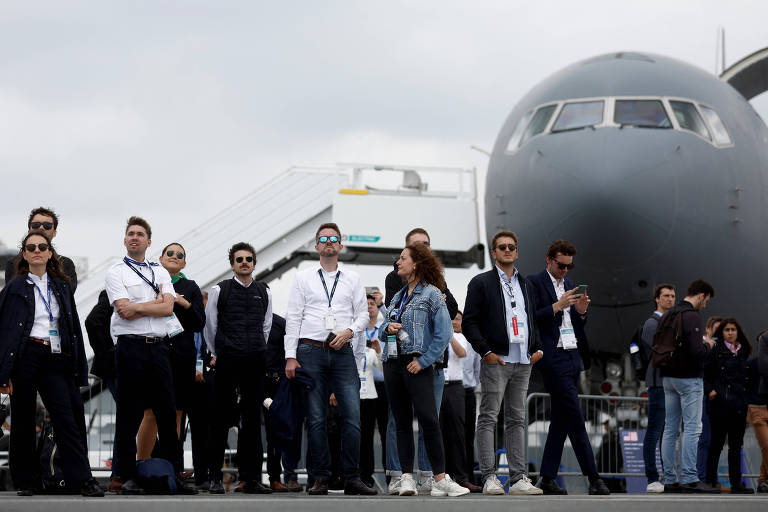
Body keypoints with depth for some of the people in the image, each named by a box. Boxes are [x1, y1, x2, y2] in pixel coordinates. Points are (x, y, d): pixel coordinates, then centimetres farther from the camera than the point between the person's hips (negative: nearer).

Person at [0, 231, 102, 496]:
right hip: (25, 356, -2)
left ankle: (81, 479, -10)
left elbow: (73, 328, 16)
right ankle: (25, 481, 11)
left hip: (55, 359, 2)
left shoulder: (62, 287, 16)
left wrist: (78, 369, 9)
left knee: (68, 418, -8)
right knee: (24, 420, 2)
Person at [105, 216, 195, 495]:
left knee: (167, 413, 4)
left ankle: (174, 475, 8)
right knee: (129, 415, -2)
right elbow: (124, 312, -10)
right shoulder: (115, 272, 3)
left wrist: (137, 307, -9)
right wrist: (156, 303, -4)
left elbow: (168, 308, 0)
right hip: (131, 348, -4)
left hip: (159, 347, 4)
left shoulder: (160, 272, 16)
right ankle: (128, 478, 1)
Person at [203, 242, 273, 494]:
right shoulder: (219, 291, 2)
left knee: (253, 418, 3)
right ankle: (215, 477, -1)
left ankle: (251, 478, 6)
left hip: (255, 361, 3)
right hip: (227, 360, -3)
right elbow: (210, 325, 11)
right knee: (223, 417, -4)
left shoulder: (264, 293, 12)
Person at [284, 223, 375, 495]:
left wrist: (349, 331, -9)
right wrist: (290, 356, -3)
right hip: (311, 352, -1)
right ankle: (321, 478, 3)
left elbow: (362, 314, 12)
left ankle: (352, 478, -6)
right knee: (317, 418, -1)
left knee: (352, 415, -9)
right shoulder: (303, 278, 9)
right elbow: (293, 317, 5)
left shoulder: (352, 279, 13)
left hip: (342, 351, 1)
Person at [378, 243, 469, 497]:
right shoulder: (398, 296, 18)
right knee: (402, 422, 4)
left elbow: (444, 333, -9)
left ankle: (441, 480, -13)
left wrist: (423, 361, -14)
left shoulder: (432, 294, -3)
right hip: (393, 363, 7)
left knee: (429, 419, -14)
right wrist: (387, 328, 0)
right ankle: (407, 479, 4)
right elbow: (382, 331, 24)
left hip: (418, 365, -7)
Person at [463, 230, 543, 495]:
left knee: (516, 420, 7)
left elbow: (534, 319, 26)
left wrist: (538, 347, 10)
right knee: (488, 418, -6)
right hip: (496, 361, -6)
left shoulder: (526, 285, 19)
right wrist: (486, 351, -12)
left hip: (523, 362, 6)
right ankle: (489, 477, -7)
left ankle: (519, 478, 7)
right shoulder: (481, 283, 1)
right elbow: (469, 322, -4)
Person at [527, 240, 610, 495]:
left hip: (573, 357, 8)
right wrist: (557, 306, -19)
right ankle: (594, 478, -12)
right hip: (554, 358, -8)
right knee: (575, 417, -11)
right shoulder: (535, 282, -3)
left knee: (561, 419, 7)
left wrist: (581, 311, 2)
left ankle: (547, 478, 10)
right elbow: (531, 319, -12)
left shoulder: (570, 285, 19)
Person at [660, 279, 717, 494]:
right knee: (692, 428, -7)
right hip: (689, 379, -9)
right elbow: (697, 351, -23)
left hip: (668, 378, 9)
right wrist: (708, 345, -1)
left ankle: (669, 479, 9)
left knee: (670, 429, 8)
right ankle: (689, 479, -10)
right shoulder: (692, 317, -15)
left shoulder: (667, 315, 13)